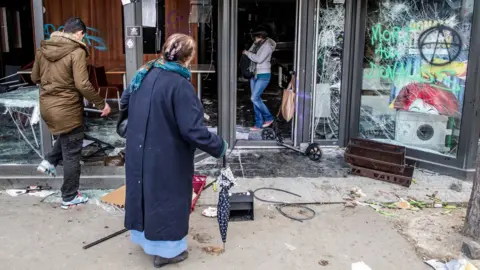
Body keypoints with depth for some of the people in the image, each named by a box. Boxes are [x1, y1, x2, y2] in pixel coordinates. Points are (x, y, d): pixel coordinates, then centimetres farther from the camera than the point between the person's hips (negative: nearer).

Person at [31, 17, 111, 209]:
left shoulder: (43, 48, 5)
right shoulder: (77, 52, -17)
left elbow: (35, 77, 14)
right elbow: (83, 85, -23)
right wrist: (101, 104, -12)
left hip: (46, 106, 7)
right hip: (67, 109, -7)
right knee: (72, 154, 7)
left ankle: (49, 162, 23)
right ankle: (69, 198, 16)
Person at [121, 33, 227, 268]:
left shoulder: (144, 73, 1)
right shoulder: (180, 85, -24)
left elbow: (124, 102, 18)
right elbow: (193, 130, -28)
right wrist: (219, 146, -14)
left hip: (138, 150, 8)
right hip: (165, 156, -8)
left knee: (145, 192, 23)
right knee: (166, 198, 9)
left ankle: (145, 236, 42)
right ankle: (165, 250, 25)